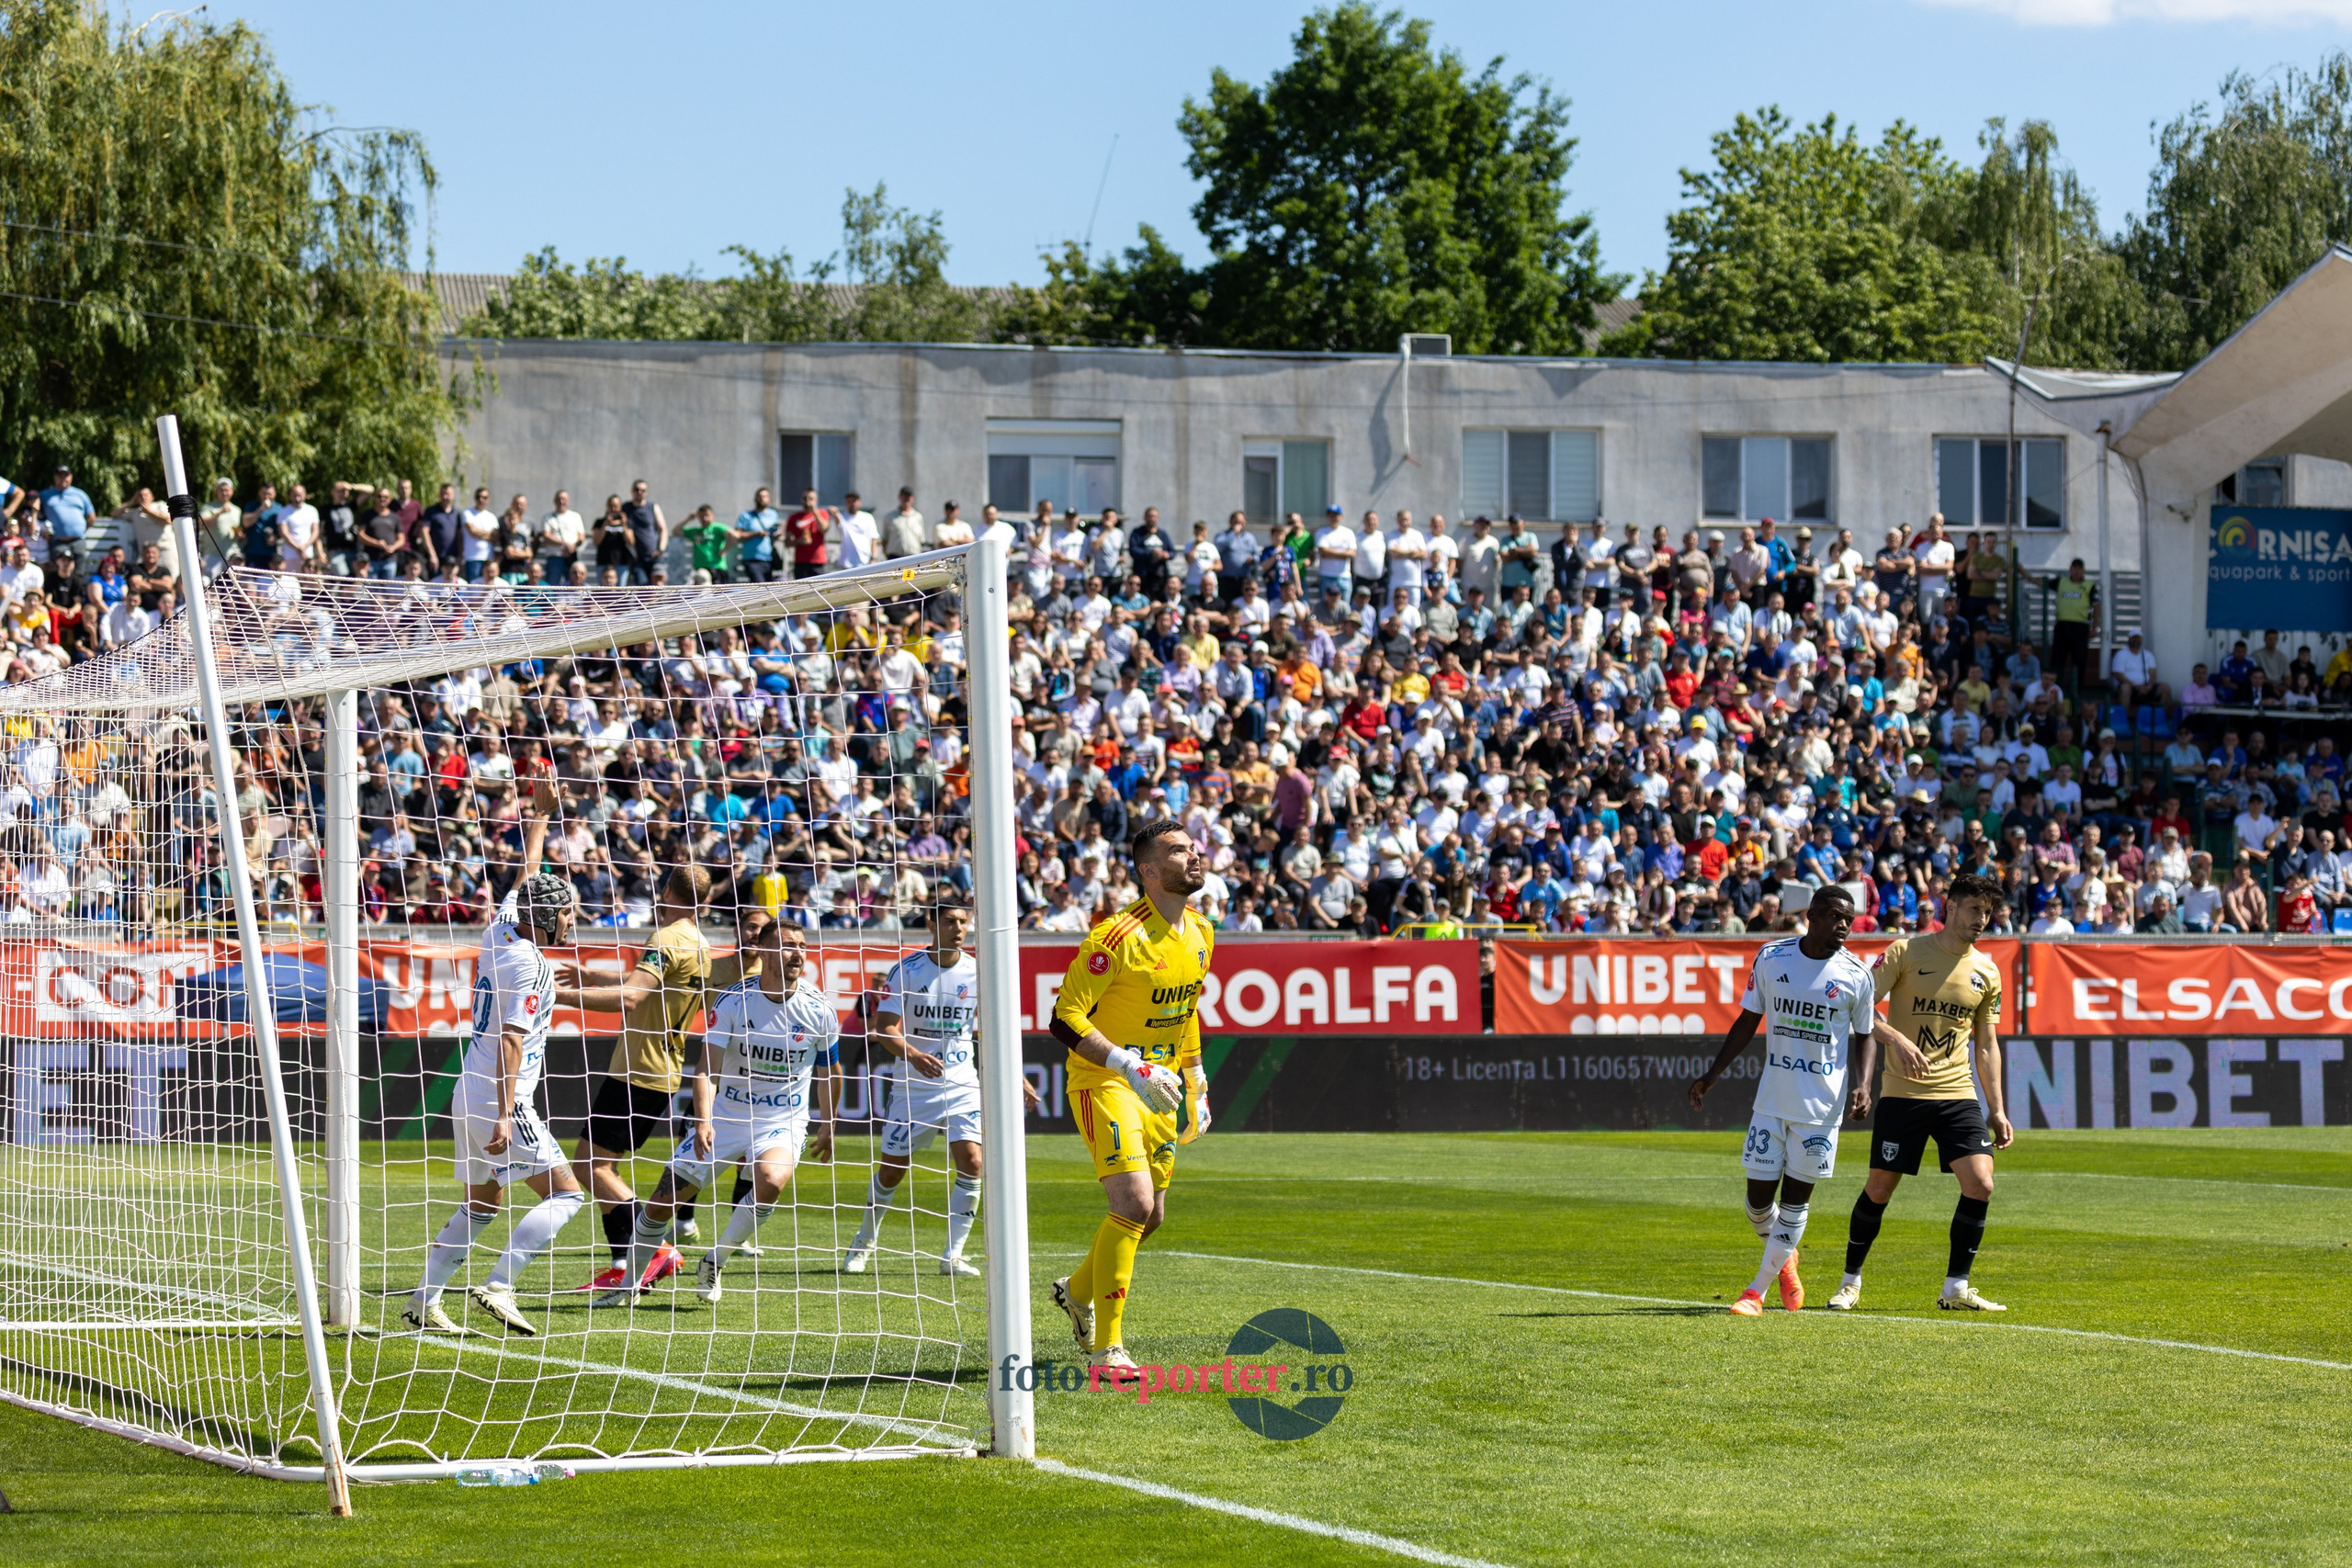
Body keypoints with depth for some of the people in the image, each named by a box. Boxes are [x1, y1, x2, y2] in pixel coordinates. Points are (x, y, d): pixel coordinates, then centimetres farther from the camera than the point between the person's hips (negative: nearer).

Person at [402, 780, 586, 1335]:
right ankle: (498, 1286, -17)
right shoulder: (529, 964, -15)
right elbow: (510, 1041, -22)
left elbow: (526, 873, 28)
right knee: (565, 1194, -7)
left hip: (469, 1097, 10)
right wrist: (504, 1118, -26)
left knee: (479, 1208, 17)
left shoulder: (502, 931, 9)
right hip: (501, 1101, -10)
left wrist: (540, 814, 37)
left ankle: (423, 1303, 13)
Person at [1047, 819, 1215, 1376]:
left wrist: (1194, 1082, 20)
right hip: (1105, 1082, -8)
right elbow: (1065, 1018, -21)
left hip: (1158, 1087, 8)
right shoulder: (1119, 936, -21)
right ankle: (1107, 1350, -12)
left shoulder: (1200, 933, 5)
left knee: (1150, 1216, 12)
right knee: (1134, 1204, -20)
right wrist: (1130, 1066, -29)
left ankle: (1079, 1289, 41)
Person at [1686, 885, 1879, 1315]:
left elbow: (1866, 1035, 6)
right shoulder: (1770, 958, 0)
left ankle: (1759, 1288, 12)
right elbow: (1748, 1020, 10)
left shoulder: (1856, 975, -4)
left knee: (1797, 1196, 1)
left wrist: (1863, 1085, -10)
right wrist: (1713, 1074, 8)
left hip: (1822, 1103, -2)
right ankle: (1785, 1258, 32)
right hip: (1772, 1098, 2)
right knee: (1758, 1195, 2)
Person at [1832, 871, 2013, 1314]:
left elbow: (1986, 1045, 16)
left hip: (1958, 1094, 3)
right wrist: (1896, 1038, -25)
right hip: (1903, 1092, -3)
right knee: (1879, 1189, 0)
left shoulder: (1987, 971, 9)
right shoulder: (1906, 952, -3)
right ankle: (1850, 1282, 19)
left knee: (1980, 1184, -11)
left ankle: (1955, 1289, 0)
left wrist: (1997, 1111, 13)